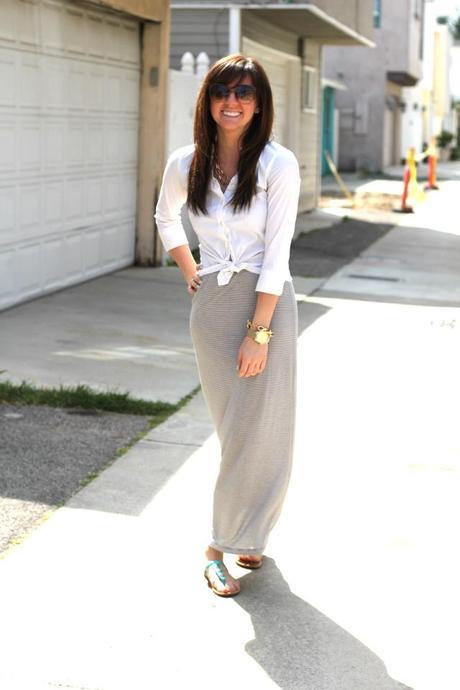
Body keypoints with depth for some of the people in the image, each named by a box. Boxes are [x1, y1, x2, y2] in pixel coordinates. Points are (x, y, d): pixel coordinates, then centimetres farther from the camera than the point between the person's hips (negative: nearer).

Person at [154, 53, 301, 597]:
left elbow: (277, 253, -14)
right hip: (212, 304, 3)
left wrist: (258, 331, -17)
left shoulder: (279, 164, -11)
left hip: (267, 301, -3)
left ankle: (227, 542, 14)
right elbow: (165, 218, 22)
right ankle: (247, 534, 25)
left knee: (259, 429, -2)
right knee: (231, 427, 10)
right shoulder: (185, 164, 0)